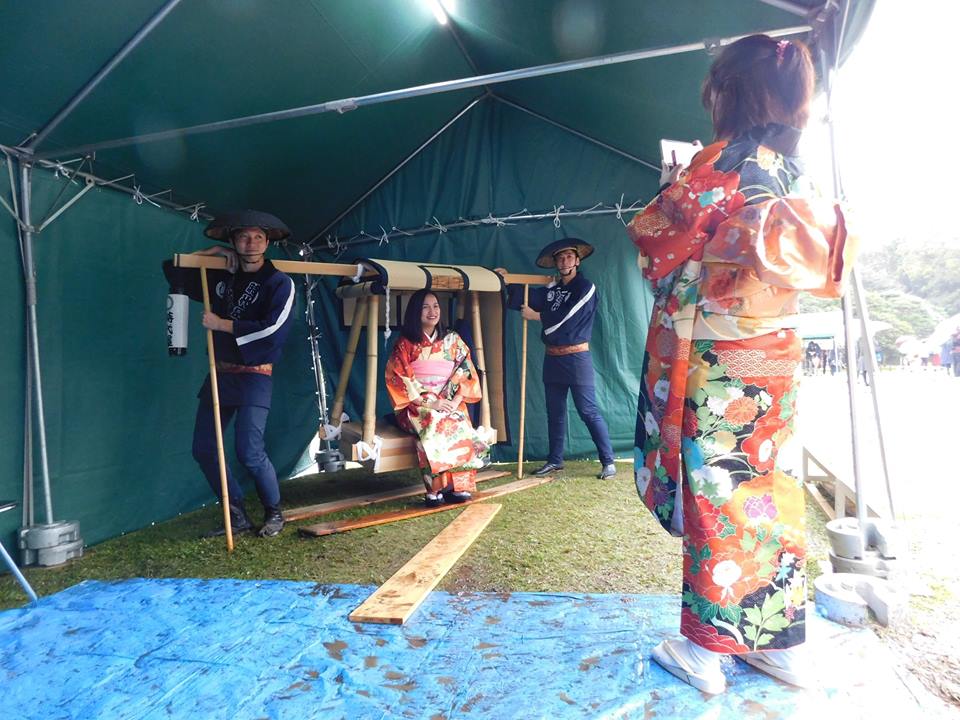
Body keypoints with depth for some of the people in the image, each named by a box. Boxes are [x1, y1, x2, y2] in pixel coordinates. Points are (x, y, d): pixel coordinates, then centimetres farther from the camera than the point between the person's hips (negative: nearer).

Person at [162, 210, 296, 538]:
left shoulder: (279, 283, -6)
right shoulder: (220, 277, 11)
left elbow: (272, 329, -20)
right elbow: (172, 270, 22)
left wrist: (222, 324, -13)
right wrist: (210, 252, 9)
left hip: (254, 376, -6)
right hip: (220, 374, 7)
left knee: (249, 452, -14)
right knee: (203, 449, 6)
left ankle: (274, 513, 10)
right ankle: (238, 516, 18)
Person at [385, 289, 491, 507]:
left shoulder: (452, 340, 10)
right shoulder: (405, 344, 1)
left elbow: (467, 373, 5)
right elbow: (399, 378, -7)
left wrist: (456, 401, -12)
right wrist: (430, 402, -16)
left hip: (450, 403, 2)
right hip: (417, 405, -2)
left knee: (460, 425, -30)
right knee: (434, 425, -34)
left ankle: (459, 486, -23)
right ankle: (436, 489, -28)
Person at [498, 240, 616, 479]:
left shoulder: (586, 288, -6)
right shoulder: (551, 289, 13)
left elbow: (566, 318, -15)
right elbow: (527, 297, 1)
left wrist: (536, 316, -6)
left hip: (576, 358, -6)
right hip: (552, 359, 6)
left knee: (589, 412, -5)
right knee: (555, 412, 13)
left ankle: (608, 461, 3)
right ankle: (555, 460, 24)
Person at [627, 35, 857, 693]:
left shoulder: (723, 160, -10)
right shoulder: (795, 172, 11)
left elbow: (656, 234, -10)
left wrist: (675, 192, 12)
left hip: (714, 357, -7)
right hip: (776, 354, 7)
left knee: (716, 492, 1)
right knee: (772, 491, 13)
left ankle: (704, 647, 15)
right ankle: (782, 642, 26)